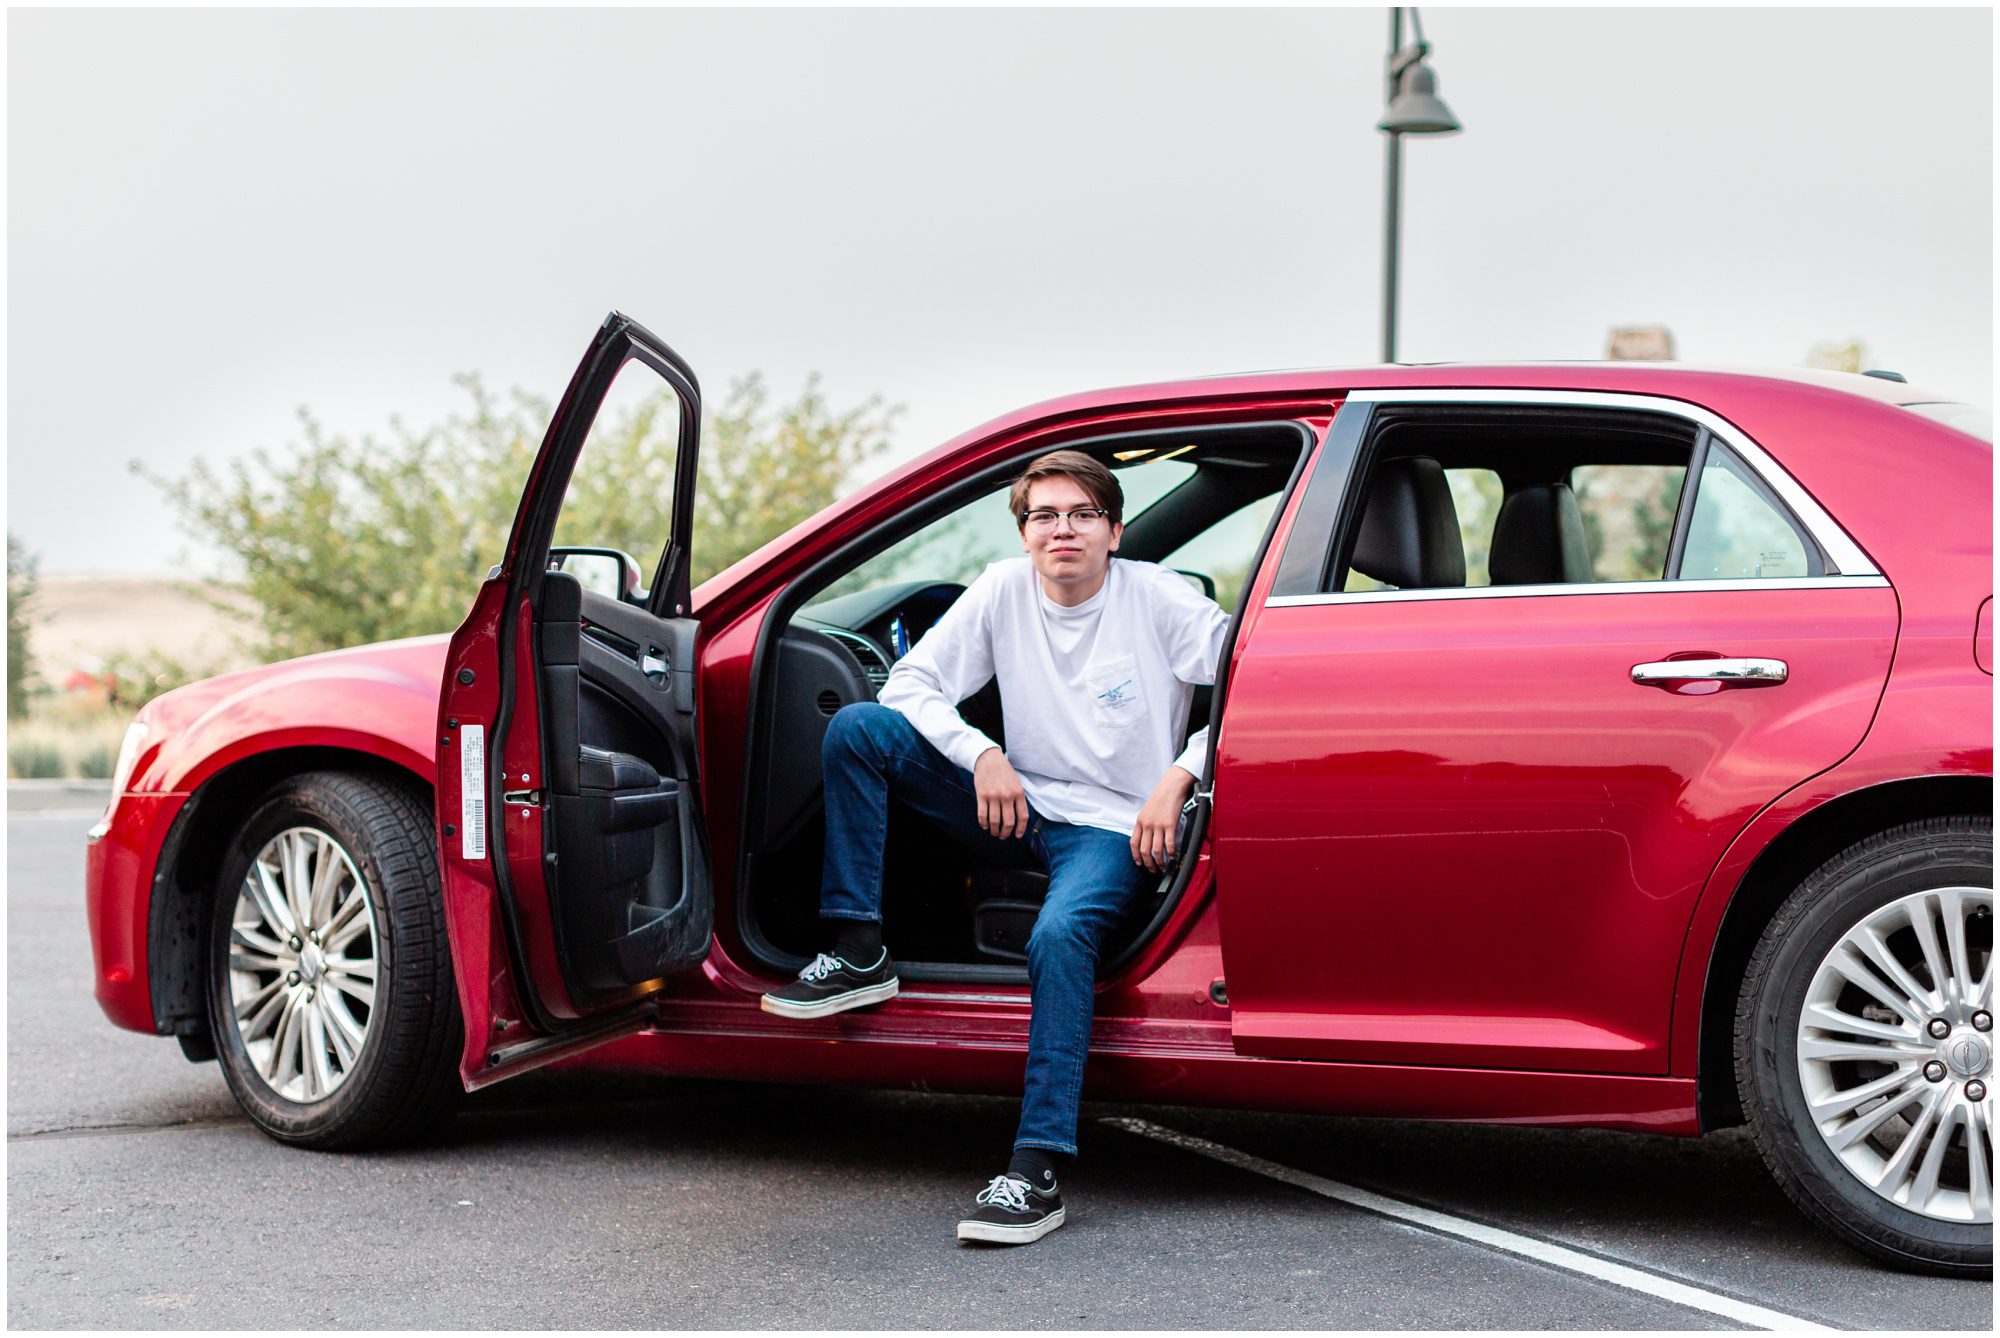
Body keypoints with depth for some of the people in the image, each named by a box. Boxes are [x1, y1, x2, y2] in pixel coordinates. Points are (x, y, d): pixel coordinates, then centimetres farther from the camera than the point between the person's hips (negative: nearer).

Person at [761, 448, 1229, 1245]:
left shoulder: (1160, 600, -7)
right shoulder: (1005, 590, 1)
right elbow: (910, 683, 3)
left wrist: (1177, 778, -18)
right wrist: (983, 756, -12)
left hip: (1111, 828, -4)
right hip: (1019, 811, 5)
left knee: (1060, 933, -38)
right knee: (856, 728, -12)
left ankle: (1037, 1171, -41)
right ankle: (858, 953, -11)